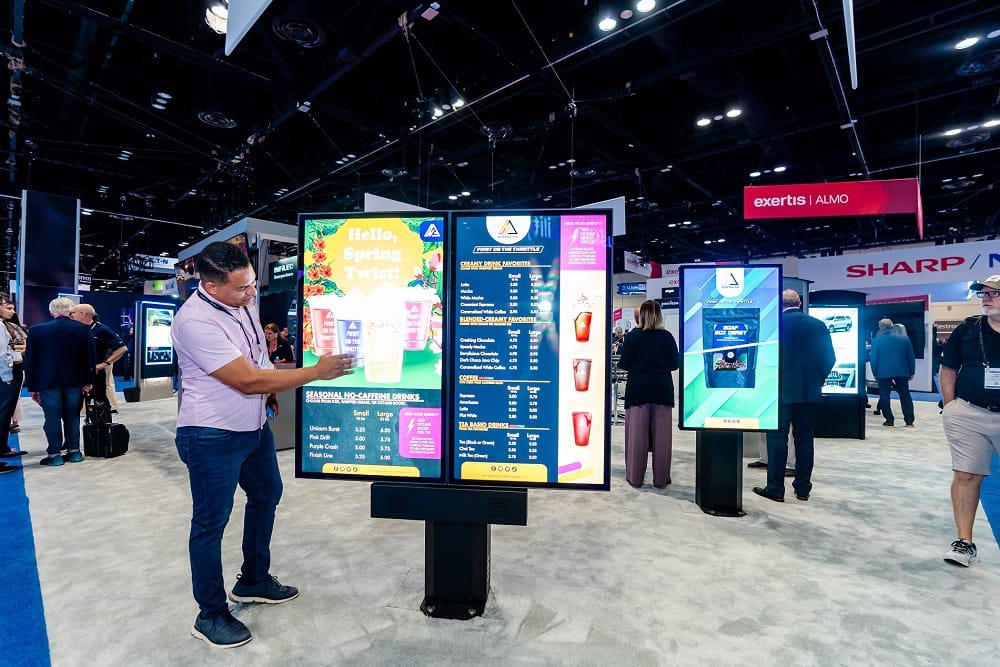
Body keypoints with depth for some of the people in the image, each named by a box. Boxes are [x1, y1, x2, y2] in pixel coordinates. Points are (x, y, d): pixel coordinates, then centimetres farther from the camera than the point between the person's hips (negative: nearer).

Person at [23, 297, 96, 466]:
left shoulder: (36, 330, -5)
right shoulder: (83, 329, -6)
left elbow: (30, 361, -1)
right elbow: (90, 358, -4)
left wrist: (32, 387, 6)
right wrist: (88, 381, 4)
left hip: (47, 382, -1)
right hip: (75, 382, 1)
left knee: (52, 418, 6)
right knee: (72, 416, 12)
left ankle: (55, 454, 11)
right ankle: (74, 451, 17)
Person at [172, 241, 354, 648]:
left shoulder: (242, 300, -2)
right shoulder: (196, 321, -28)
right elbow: (247, 381, -31)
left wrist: (269, 389, 7)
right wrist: (317, 372, -29)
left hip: (254, 425, 9)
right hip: (213, 437, -9)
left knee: (266, 495, 21)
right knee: (211, 522, 6)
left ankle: (253, 581, 42)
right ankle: (211, 615, 26)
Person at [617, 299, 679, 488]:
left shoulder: (632, 336, -5)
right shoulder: (667, 336, -2)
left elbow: (624, 365, -5)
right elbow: (675, 364, 3)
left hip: (638, 389, -1)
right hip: (662, 390, 1)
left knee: (637, 434, 5)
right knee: (661, 435, 7)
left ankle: (635, 477, 12)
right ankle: (661, 478, 14)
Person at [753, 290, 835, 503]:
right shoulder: (818, 325, 5)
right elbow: (829, 357, 6)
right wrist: (817, 379, 17)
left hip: (782, 390, -4)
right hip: (810, 391, 5)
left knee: (777, 437, 1)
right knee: (804, 437, 12)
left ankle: (775, 489, 4)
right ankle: (803, 488, 19)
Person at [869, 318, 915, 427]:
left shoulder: (876, 341, -5)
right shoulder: (904, 338, 3)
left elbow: (873, 359, -4)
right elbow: (911, 357, 7)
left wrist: (875, 373, 6)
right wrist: (911, 372, 14)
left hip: (883, 372, -3)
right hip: (902, 372, 3)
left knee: (885, 395, 5)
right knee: (905, 394, 13)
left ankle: (889, 421, 5)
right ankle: (909, 421, 14)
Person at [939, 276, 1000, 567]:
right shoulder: (966, 330, 3)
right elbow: (948, 369, 7)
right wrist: (950, 409, 0)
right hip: (968, 415, 1)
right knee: (966, 476, 2)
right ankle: (965, 542, 9)